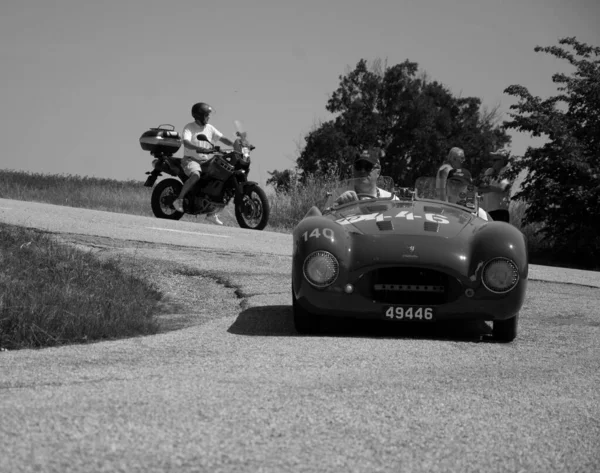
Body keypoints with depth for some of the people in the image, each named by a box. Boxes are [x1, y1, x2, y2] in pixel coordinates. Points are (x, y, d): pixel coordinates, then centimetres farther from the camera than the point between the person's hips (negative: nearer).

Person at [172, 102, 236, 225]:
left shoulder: (210, 128, 11)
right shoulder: (189, 127, -8)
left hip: (205, 160, 7)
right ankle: (179, 200, -26)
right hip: (190, 159, -7)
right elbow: (186, 142, -25)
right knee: (195, 175, -37)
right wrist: (200, 149, -41)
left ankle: (212, 213, 5)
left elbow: (222, 138, 5)